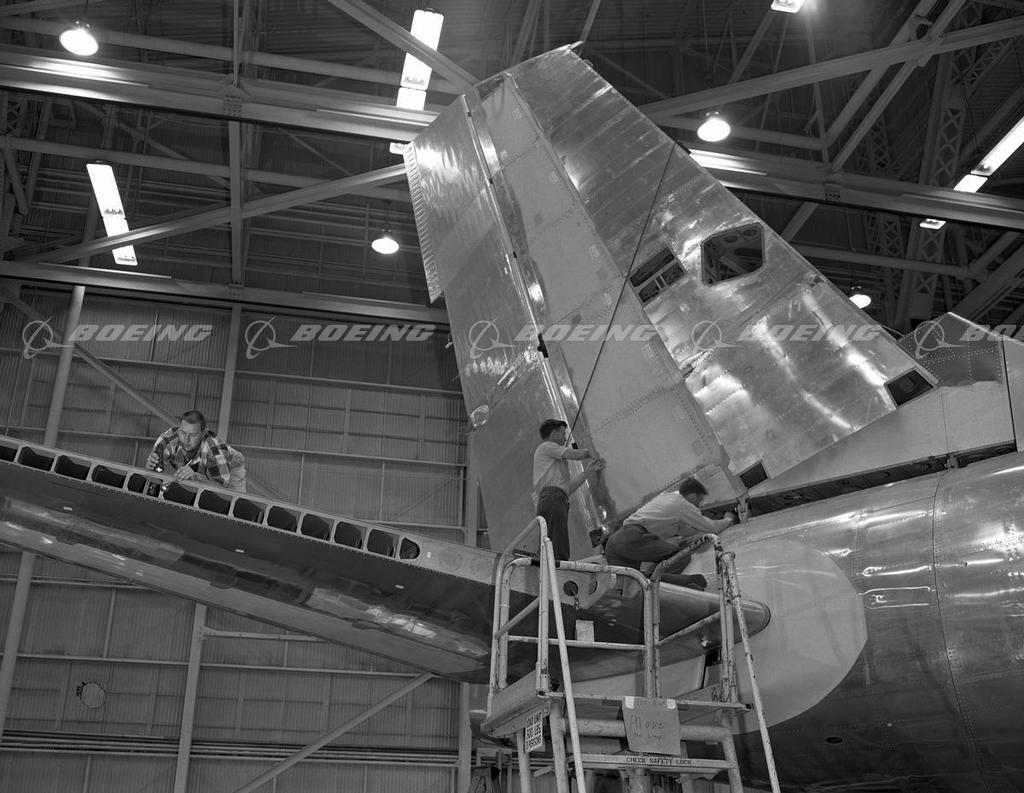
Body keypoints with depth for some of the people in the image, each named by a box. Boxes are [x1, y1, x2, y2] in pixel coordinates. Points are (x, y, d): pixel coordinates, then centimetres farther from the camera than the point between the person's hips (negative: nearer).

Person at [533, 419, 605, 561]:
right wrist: (588, 452, 16)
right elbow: (574, 454, -6)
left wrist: (589, 470, 27)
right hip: (553, 499, -9)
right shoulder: (546, 446, 10)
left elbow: (568, 487, 27)